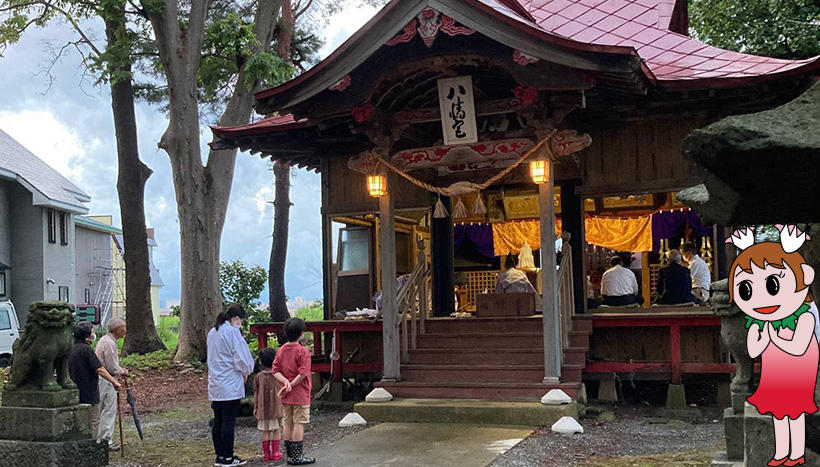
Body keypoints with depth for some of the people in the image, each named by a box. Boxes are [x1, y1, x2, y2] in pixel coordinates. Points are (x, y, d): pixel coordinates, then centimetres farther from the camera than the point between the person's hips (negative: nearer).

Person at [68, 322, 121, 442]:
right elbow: (99, 369, -22)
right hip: (89, 394, -9)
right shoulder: (86, 349, -18)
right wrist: (114, 382, -16)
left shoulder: (72, 349, 9)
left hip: (76, 393, 9)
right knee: (93, 423, 0)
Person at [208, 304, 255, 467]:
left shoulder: (212, 332, 14)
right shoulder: (232, 332, -13)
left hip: (215, 385, 8)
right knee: (229, 421, -2)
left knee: (218, 421, 11)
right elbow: (241, 357, -14)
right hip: (230, 386, -8)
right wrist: (245, 372, 7)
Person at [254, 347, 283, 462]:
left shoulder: (258, 376, -2)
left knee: (265, 431, 7)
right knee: (276, 430, 7)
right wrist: (283, 405, 5)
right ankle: (275, 453, 8)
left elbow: (255, 393, 1)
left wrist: (255, 407, 9)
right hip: (276, 407, -1)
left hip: (263, 409, 1)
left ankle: (267, 454, 9)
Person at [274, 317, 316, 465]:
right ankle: (297, 457, 0)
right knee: (299, 424, -1)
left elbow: (275, 371, 1)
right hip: (300, 395, -6)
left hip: (286, 397, 6)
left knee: (288, 423, 11)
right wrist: (290, 386, -13)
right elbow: (302, 374, -19)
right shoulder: (303, 352, -12)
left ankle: (290, 455, 16)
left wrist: (285, 381, -11)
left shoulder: (280, 350, 6)